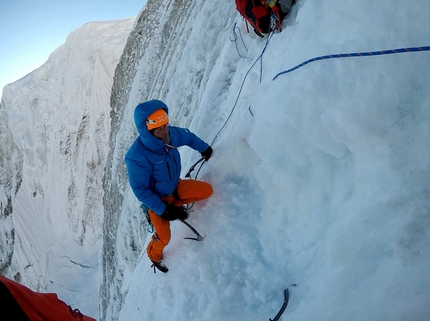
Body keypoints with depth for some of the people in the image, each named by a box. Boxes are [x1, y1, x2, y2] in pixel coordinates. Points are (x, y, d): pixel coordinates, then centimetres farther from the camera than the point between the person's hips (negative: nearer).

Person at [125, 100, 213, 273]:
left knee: (207, 190, -5)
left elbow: (188, 137, 3)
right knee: (164, 237, 0)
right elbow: (141, 190, -25)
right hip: (156, 199, -5)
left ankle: (175, 203, 17)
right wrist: (163, 210, -23)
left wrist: (204, 149, 20)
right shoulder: (137, 157, -37)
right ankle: (154, 256, 37)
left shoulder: (171, 134, -21)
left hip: (175, 187, 5)